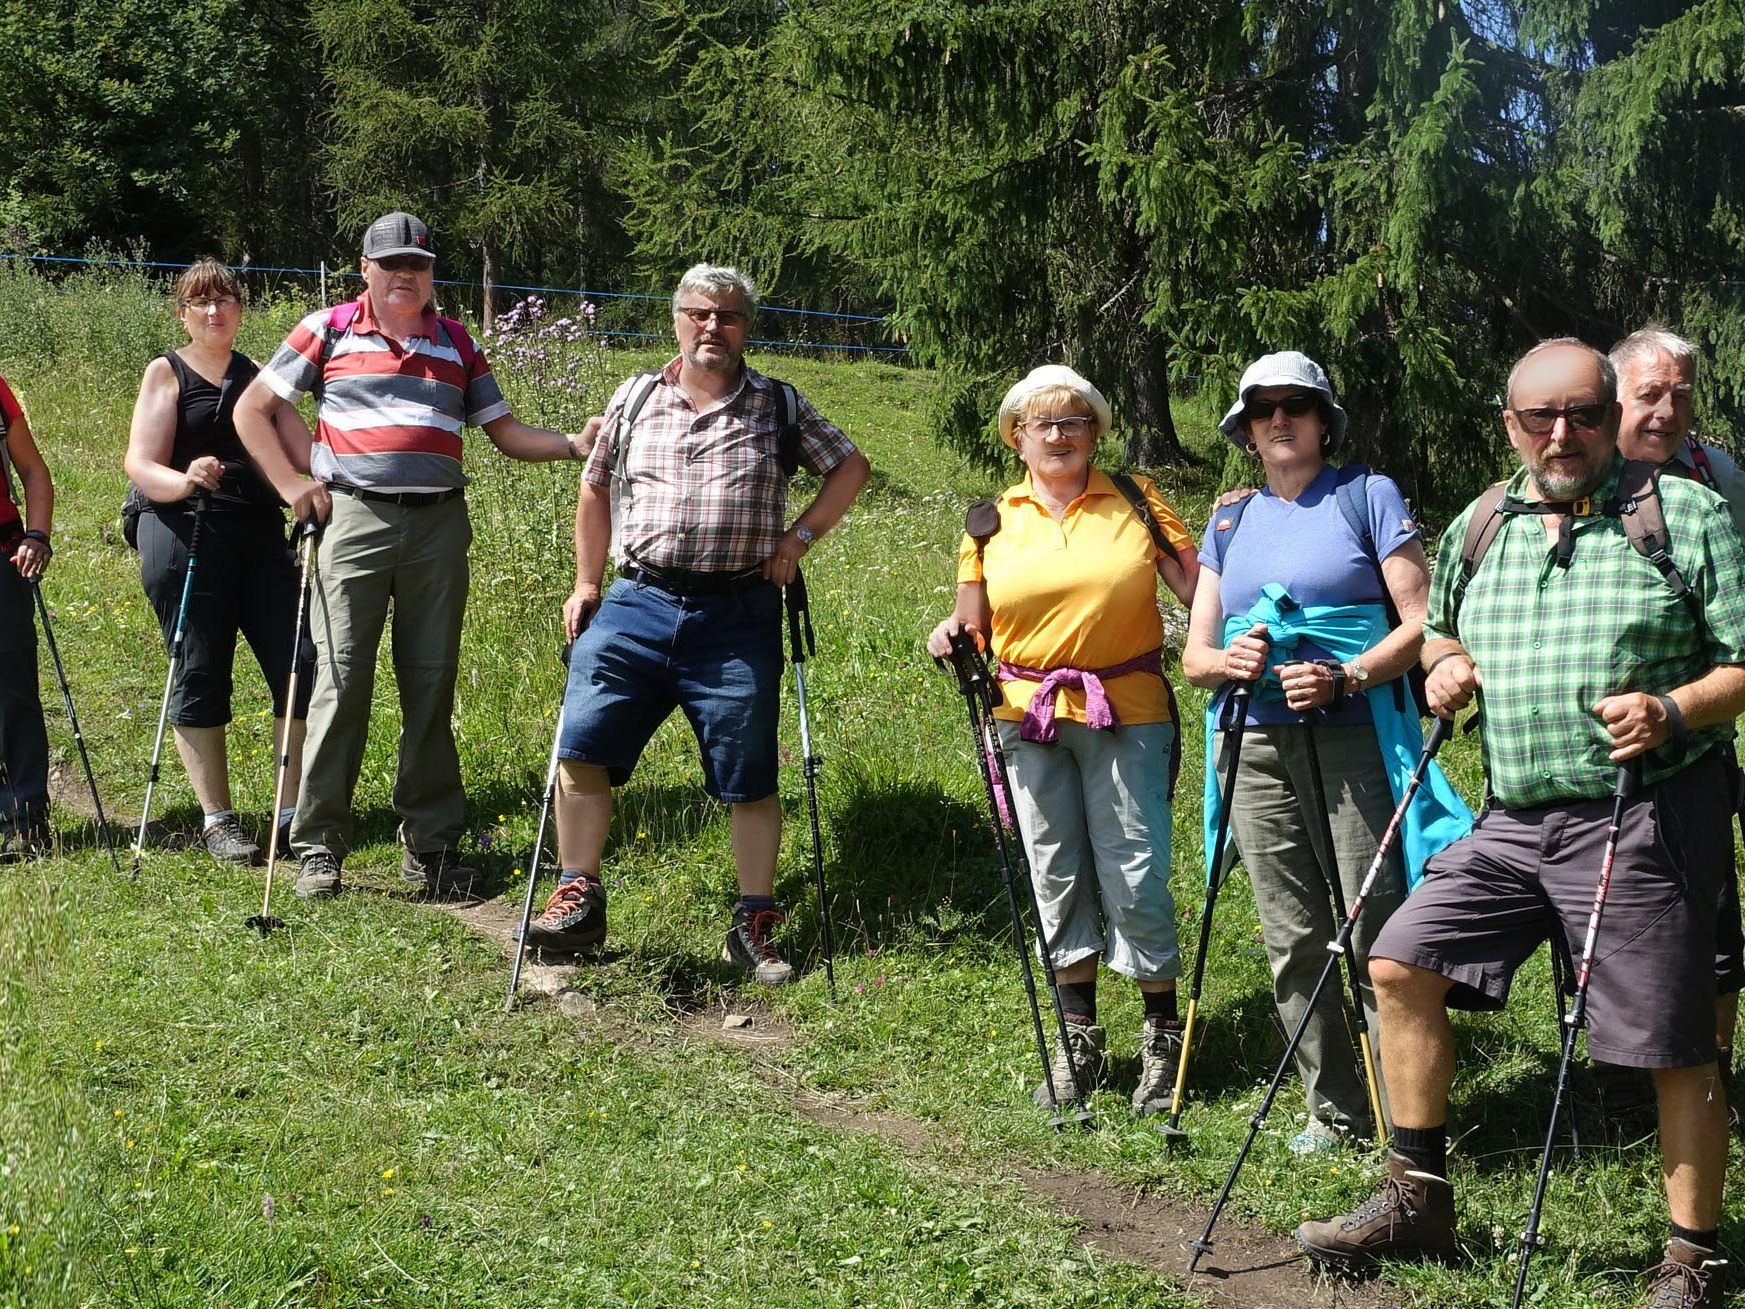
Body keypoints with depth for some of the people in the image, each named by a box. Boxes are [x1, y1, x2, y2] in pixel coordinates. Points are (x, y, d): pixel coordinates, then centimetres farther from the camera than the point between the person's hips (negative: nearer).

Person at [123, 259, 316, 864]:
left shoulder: (258, 376, 18)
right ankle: (218, 820, 8)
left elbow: (301, 449, 12)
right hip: (184, 535, -4)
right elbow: (140, 463, -5)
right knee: (200, 674, -1)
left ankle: (295, 811, 7)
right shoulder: (166, 372, 5)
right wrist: (184, 481, -26)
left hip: (261, 536, 4)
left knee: (301, 667, -4)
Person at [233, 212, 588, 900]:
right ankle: (317, 846, 3)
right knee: (341, 679, -5)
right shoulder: (328, 331, 6)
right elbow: (252, 409, 9)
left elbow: (505, 431, 15)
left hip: (439, 525, 3)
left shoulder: (458, 344, 15)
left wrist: (577, 445, -2)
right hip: (353, 518, -3)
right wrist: (291, 485, -1)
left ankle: (432, 843, 14)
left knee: (432, 682, 6)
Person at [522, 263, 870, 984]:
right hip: (635, 605, 1)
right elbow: (595, 490, 19)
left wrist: (799, 536, 2)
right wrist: (586, 585, 14)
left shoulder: (780, 406, 6)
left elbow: (850, 468, 13)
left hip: (738, 617, -1)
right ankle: (579, 900, 7)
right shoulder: (635, 399, 10)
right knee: (582, 746, -7)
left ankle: (754, 926, 13)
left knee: (749, 777, 2)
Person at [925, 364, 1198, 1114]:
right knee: (1056, 877, 7)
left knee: (1135, 874, -5)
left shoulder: (1136, 501, 5)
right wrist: (953, 636, -8)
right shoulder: (992, 522, 10)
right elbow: (975, 622, 13)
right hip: (1030, 716, 2)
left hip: (1127, 715, -2)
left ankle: (1163, 1040, 11)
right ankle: (1078, 1040, 20)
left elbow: (1199, 591, 2)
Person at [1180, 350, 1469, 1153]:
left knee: (1378, 935, -8)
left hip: (1353, 736, -5)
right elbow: (1195, 655, 15)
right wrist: (1228, 661, -8)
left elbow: (1420, 624, -3)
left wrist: (1344, 677, -18)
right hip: (1255, 746, 5)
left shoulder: (1368, 495, 4)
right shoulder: (1229, 523, 17)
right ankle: (1335, 1111, 18)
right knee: (1293, 942, 6)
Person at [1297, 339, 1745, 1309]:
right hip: (1516, 820, 6)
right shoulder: (1478, 528, 13)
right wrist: (1445, 667, 7)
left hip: (1648, 821, -6)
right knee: (1402, 964, 3)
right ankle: (1420, 1203, 15)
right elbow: (1441, 632, 29)